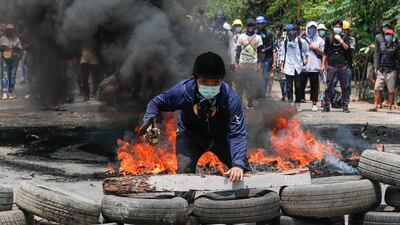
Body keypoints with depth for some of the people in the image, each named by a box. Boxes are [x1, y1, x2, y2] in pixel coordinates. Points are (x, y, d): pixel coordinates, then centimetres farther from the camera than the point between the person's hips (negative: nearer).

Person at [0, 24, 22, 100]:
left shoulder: (16, 39, 10)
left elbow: (20, 49, 6)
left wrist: (15, 48, -13)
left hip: (14, 59, 2)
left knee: (12, 76, 2)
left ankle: (10, 93, 9)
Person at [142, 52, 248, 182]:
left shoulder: (231, 99, -34)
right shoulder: (183, 90, -32)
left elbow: (237, 134, -32)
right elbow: (157, 103, -13)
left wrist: (239, 164, -45)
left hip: (220, 137, 1)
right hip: (191, 134, -1)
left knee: (242, 172, -1)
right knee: (184, 171, -20)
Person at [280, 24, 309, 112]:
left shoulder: (301, 41, -1)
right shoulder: (286, 42, 7)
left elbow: (306, 51, 13)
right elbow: (283, 54, 11)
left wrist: (306, 58, 1)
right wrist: (282, 65, 7)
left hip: (298, 67, -2)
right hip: (288, 67, 2)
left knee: (298, 86, 3)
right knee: (289, 86, 0)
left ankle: (297, 104, 12)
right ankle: (290, 103, 4)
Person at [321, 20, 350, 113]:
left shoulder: (345, 37, 8)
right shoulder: (329, 38, 9)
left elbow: (346, 47, -8)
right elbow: (325, 52, 11)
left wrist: (340, 40, -16)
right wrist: (323, 64, 6)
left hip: (342, 65, 0)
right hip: (331, 65, 0)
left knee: (344, 86, 2)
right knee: (328, 86, -2)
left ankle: (345, 106, 6)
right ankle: (327, 106, 3)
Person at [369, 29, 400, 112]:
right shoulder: (382, 47, 14)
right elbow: (378, 58, 16)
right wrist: (378, 68, 9)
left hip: (391, 71, -4)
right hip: (381, 71, 4)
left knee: (391, 90, -1)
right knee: (377, 89, -1)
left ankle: (389, 108, 4)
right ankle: (376, 106, 1)